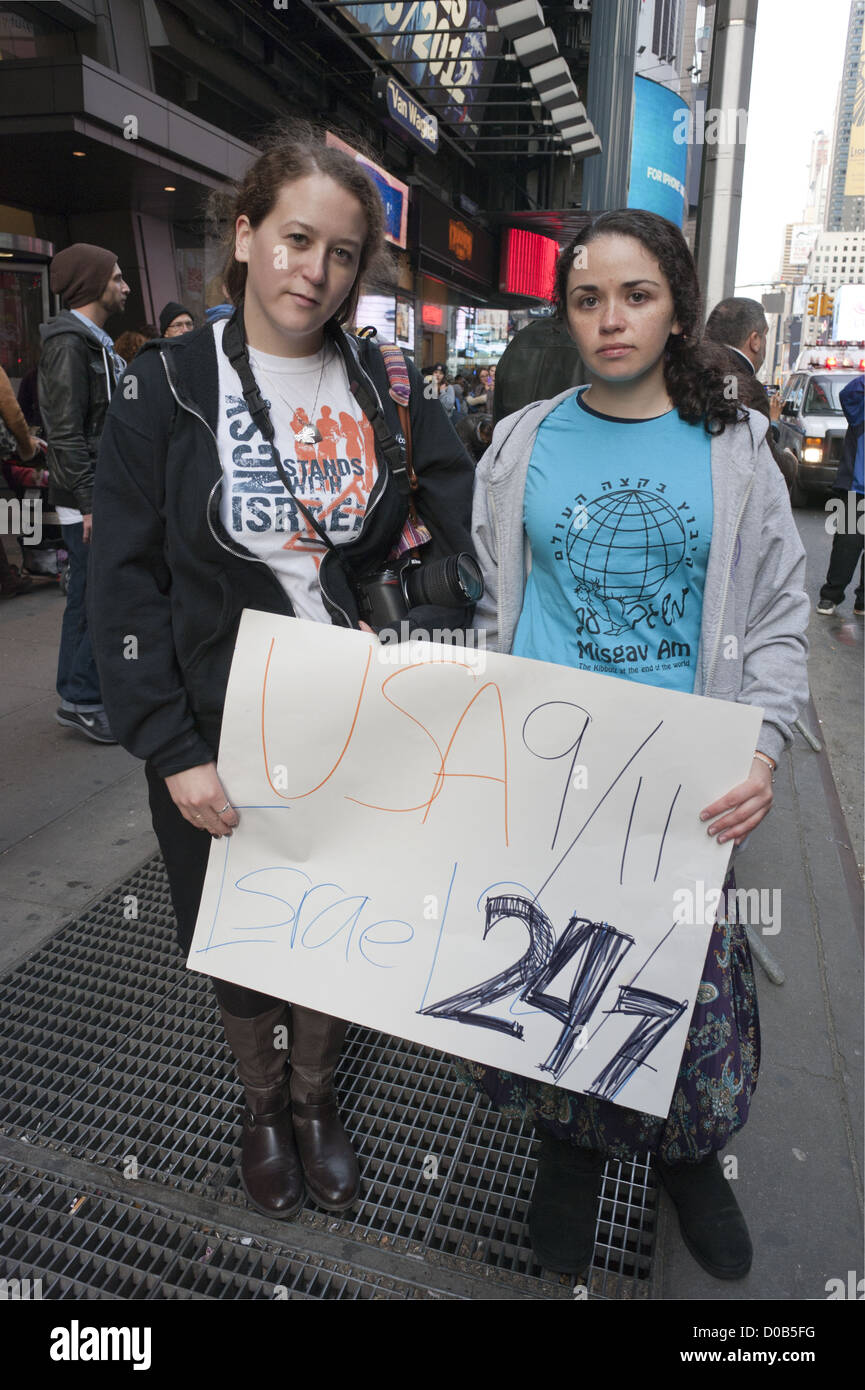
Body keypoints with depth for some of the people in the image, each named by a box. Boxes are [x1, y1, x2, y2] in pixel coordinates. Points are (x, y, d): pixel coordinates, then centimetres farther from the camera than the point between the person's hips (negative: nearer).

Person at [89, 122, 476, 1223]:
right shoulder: (167, 385, -6)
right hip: (218, 738, -1)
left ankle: (317, 1097, 46)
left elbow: (474, 532, 4)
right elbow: (124, 583, -9)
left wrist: (428, 641, -11)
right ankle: (262, 1104, 46)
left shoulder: (386, 386, 1)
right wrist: (173, 751, -15)